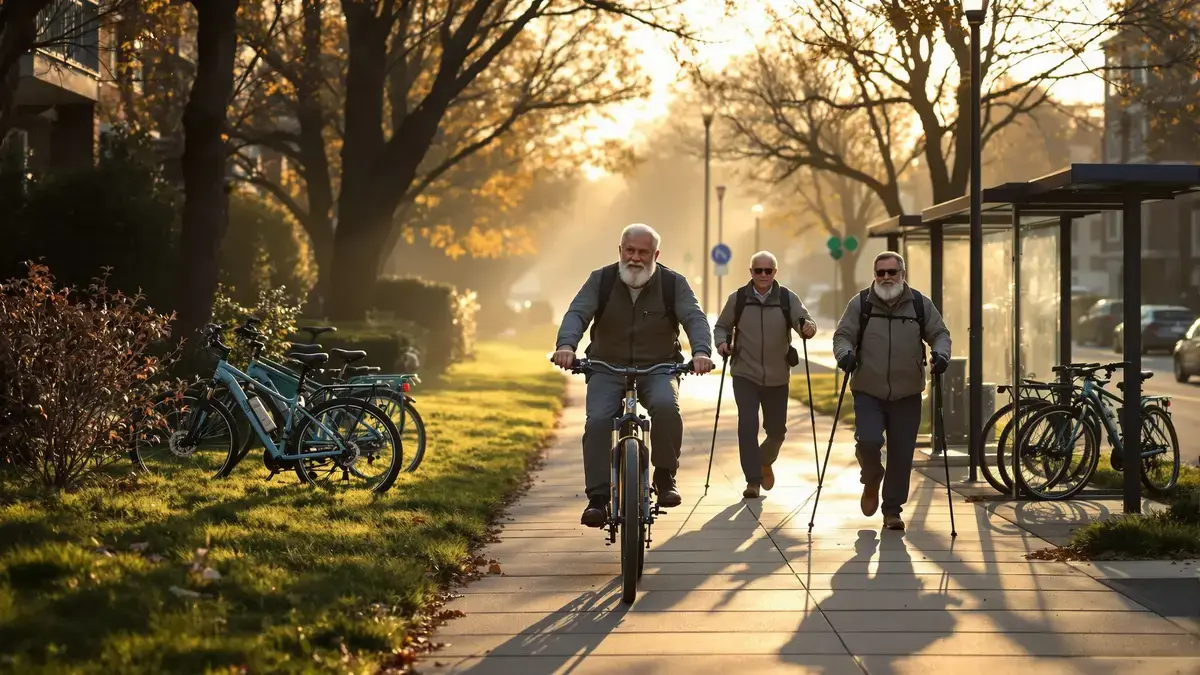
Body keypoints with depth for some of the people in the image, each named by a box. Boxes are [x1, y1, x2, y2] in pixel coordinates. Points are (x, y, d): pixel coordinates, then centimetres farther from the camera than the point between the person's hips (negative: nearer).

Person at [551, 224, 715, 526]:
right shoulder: (601, 280, -1)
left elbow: (695, 318, -13)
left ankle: (665, 477, -13)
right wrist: (566, 345, -35)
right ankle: (597, 498, -20)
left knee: (666, 406, -32)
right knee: (597, 421, -24)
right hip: (607, 368, 1)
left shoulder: (673, 283, -2)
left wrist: (701, 351, -34)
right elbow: (577, 313, -13)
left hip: (658, 368, -1)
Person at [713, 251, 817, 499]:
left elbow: (804, 319, -15)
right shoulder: (737, 299, -2)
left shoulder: (788, 299, -2)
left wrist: (808, 326, -38)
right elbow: (722, 326, 10)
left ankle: (765, 461, 41)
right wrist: (722, 342, -11)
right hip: (745, 375, -1)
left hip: (777, 377, 1)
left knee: (777, 429, 10)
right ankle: (753, 479, -6)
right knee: (747, 424, -14)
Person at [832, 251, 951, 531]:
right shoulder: (860, 303, 1)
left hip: (907, 394, 1)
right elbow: (843, 335, 2)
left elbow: (940, 333, 10)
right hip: (868, 392, -1)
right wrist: (845, 353, -20)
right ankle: (871, 480, 15)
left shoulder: (920, 304, 4)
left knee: (901, 455, 2)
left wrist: (940, 353, -11)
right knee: (868, 441, -19)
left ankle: (892, 510, 17)